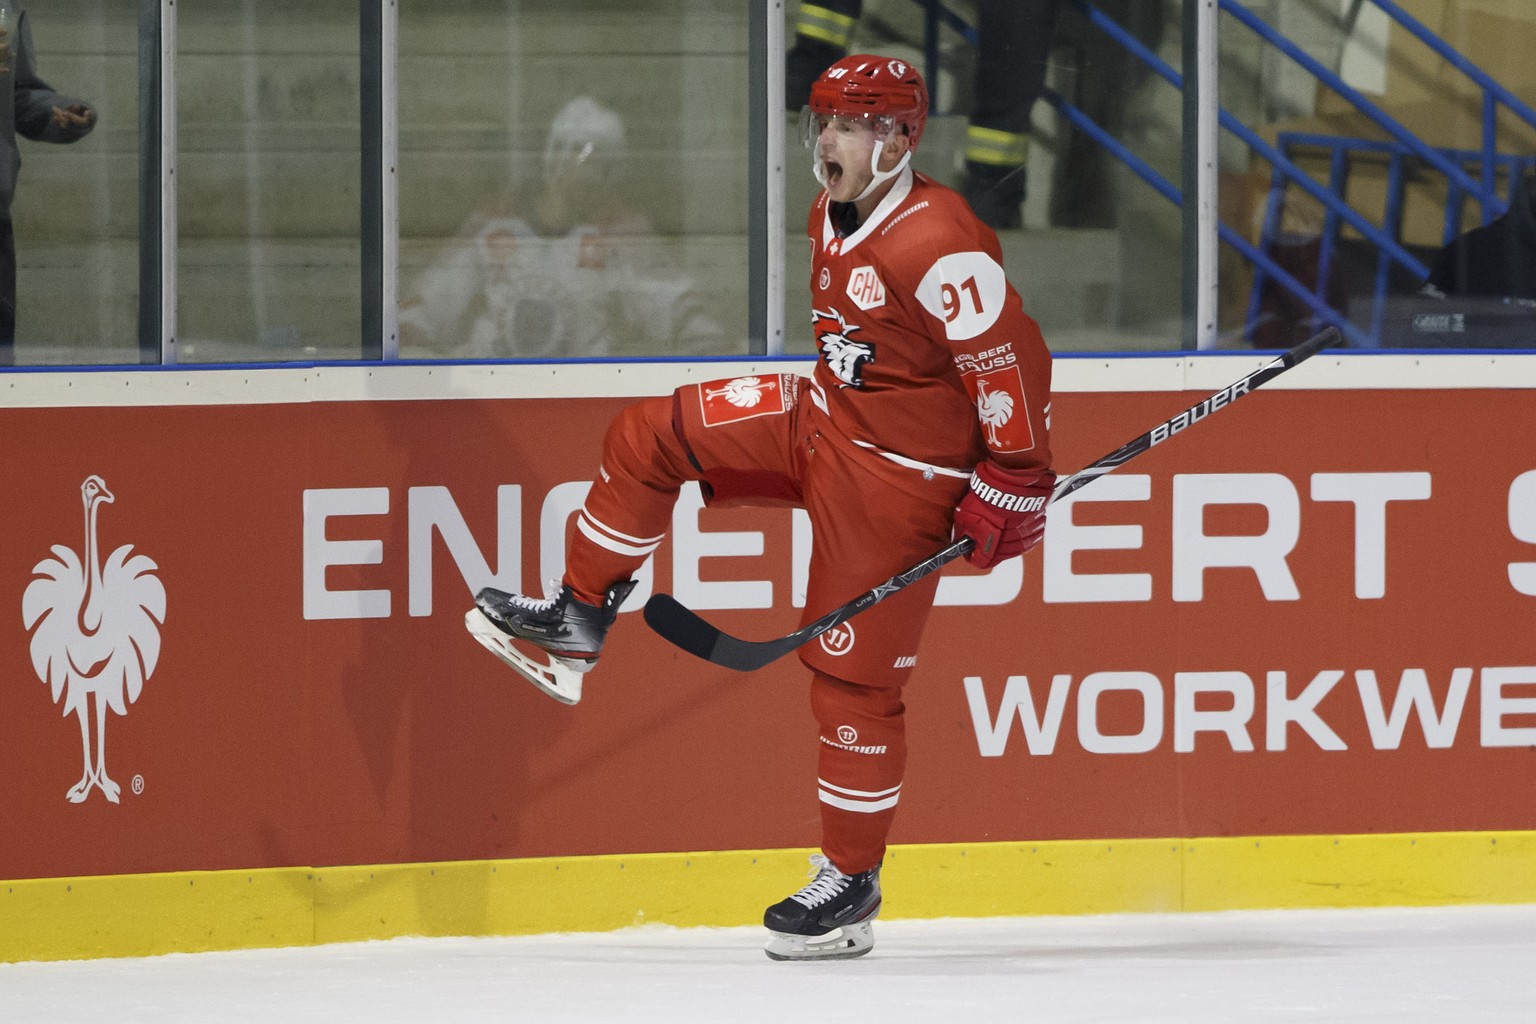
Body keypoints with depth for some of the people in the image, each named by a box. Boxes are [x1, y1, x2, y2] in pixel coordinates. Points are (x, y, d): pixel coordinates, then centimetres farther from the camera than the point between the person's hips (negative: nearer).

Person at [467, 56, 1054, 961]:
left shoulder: (935, 244, -24)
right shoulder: (832, 221, 5)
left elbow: (1013, 360, -24)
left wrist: (1015, 483, -21)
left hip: (899, 478, -9)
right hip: (822, 421, 9)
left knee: (854, 674, -4)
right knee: (650, 438, -1)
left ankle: (853, 884, 7)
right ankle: (579, 623, 10)